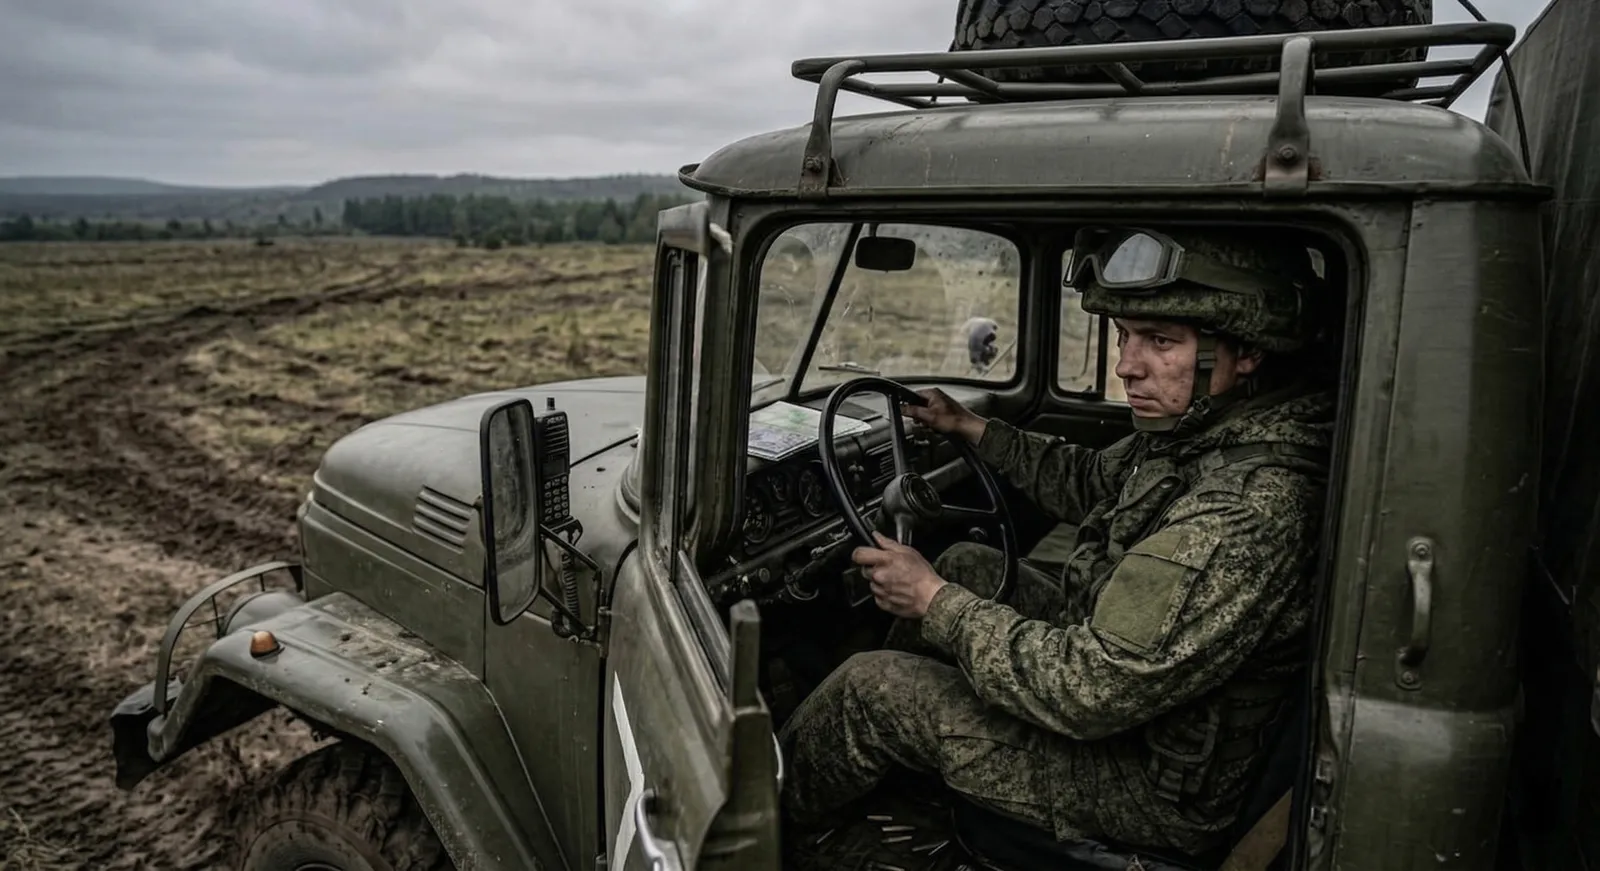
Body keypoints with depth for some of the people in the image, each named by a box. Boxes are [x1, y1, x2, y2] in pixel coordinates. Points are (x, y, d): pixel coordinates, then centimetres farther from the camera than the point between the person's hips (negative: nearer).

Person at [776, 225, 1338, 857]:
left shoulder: (1252, 508, -35)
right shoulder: (1202, 430, -4)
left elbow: (1092, 690, -34)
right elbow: (1093, 484, 17)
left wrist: (935, 602, -23)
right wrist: (972, 428, 16)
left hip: (1158, 791, -9)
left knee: (870, 688, -10)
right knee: (968, 565, 17)